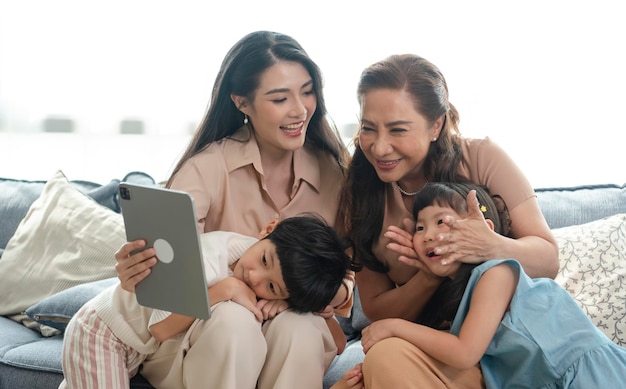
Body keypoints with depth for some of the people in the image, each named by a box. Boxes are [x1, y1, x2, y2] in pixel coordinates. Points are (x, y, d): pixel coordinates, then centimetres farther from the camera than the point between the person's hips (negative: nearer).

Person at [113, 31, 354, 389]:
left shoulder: (334, 169, -3)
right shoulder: (206, 168, -14)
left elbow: (346, 276, -1)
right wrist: (136, 274, -48)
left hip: (297, 324, 2)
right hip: (208, 328, -2)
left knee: (297, 328, -32)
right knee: (232, 319, -35)